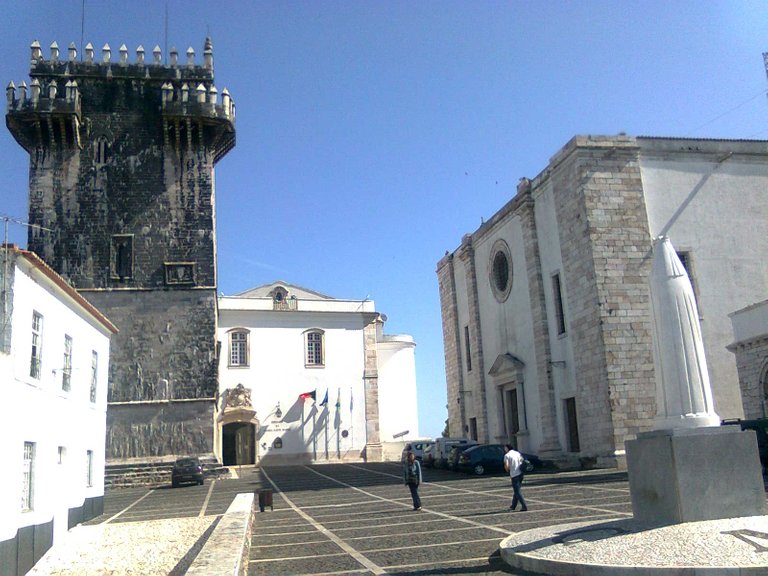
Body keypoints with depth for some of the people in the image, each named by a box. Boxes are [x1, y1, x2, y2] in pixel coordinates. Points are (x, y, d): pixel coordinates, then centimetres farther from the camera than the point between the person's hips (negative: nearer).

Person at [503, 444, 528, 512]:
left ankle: (524, 507, -8)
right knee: (517, 490, 18)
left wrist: (508, 470, 5)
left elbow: (506, 466, -15)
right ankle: (513, 505, 28)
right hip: (520, 473, 7)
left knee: (518, 492, -2)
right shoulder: (518, 453, 12)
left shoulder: (507, 455, -7)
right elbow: (523, 461, 11)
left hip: (514, 475, -7)